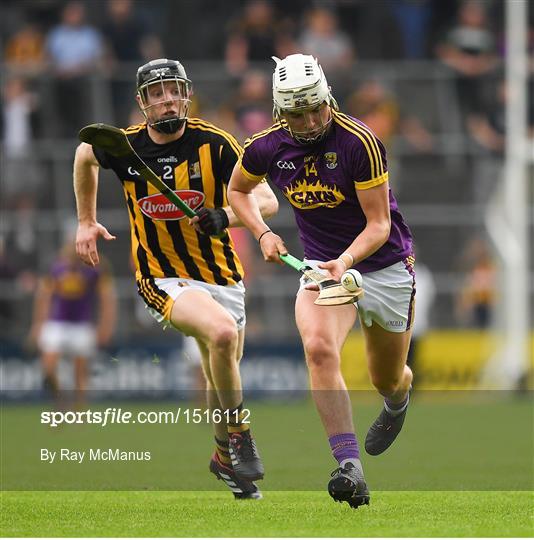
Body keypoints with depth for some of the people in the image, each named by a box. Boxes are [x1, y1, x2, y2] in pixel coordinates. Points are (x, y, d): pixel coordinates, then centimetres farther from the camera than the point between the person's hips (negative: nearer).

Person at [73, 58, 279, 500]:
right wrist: (86, 222, 22)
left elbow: (267, 200, -15)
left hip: (222, 276, 2)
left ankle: (225, 456, 42)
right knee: (222, 333, -31)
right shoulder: (124, 147, -7)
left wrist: (226, 216, -34)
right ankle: (239, 438, -14)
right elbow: (85, 155, 18)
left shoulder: (214, 144, -11)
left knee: (223, 382, 12)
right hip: (162, 278, -2)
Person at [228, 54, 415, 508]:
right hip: (320, 264, 2)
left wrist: (346, 260, -36)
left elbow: (379, 224, -19)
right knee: (319, 347, -30)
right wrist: (263, 234, -3)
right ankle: (350, 468, -37)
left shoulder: (360, 142, -22)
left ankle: (398, 401, 57)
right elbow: (238, 189, 13)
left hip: (384, 264, -2)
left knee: (388, 380, 15)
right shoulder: (267, 148, -9)